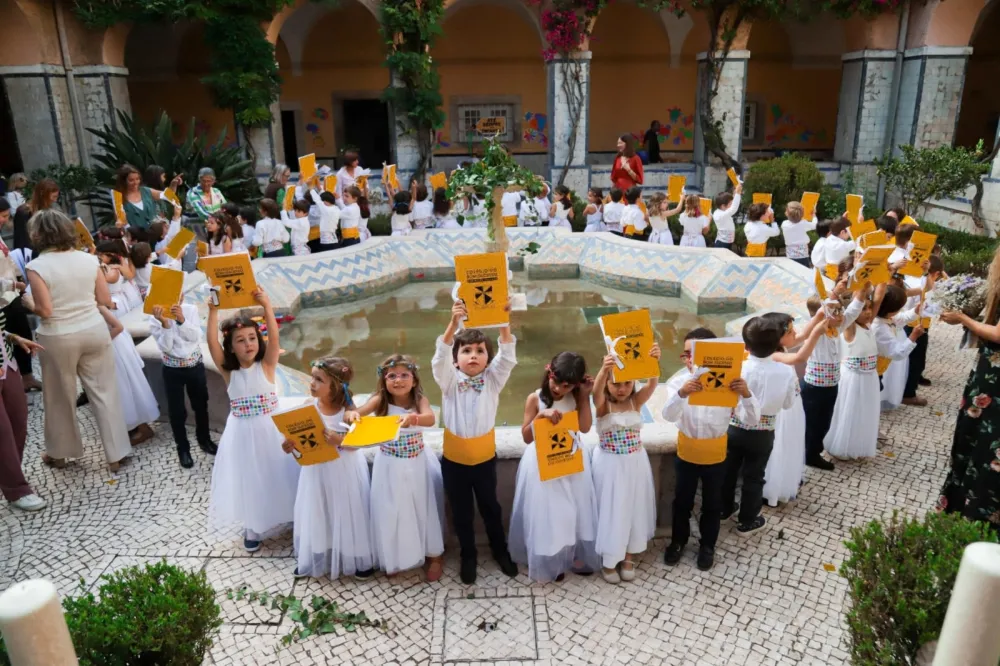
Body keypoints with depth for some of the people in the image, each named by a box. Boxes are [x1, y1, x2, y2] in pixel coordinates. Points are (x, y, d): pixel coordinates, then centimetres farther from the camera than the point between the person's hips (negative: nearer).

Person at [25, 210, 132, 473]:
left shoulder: (37, 266, -13)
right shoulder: (89, 259, -1)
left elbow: (44, 310, -16)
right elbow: (105, 300, 1)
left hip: (58, 339, -3)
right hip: (95, 331, 3)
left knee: (60, 397, 15)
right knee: (105, 393, 8)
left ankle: (58, 453, 34)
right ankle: (116, 454, 15)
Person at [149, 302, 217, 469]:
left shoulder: (190, 309, -7)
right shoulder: (155, 318, -10)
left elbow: (195, 336, -15)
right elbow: (166, 347, -18)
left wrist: (182, 320, -29)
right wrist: (165, 323, -29)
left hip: (195, 365, 2)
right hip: (173, 370, -2)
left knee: (201, 405, 16)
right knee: (176, 410, 6)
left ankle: (204, 439, 37)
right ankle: (183, 448, 23)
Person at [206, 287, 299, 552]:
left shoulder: (266, 365, -8)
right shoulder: (228, 370, -5)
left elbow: (274, 337, -22)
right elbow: (212, 342, -16)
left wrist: (266, 306, -32)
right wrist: (213, 311, -27)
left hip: (270, 429, -1)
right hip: (242, 433, 1)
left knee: (276, 475, 12)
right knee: (248, 479, 11)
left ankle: (289, 517, 33)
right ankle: (252, 528, 29)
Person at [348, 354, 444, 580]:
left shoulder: (420, 400, -13)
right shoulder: (380, 400, -12)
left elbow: (430, 419, -33)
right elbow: (360, 412, -28)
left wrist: (413, 418, -54)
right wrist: (353, 414, -51)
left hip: (417, 465, 0)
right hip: (389, 467, 1)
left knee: (424, 507, 10)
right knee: (391, 511, 9)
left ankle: (434, 555, 30)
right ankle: (396, 557, 32)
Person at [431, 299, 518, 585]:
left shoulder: (493, 380, -7)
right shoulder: (449, 381, -10)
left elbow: (507, 356, -22)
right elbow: (440, 356, -27)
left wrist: (503, 322, -38)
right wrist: (453, 323, -43)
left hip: (485, 458, 1)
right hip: (454, 460, 0)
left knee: (490, 507, 19)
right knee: (461, 512, 15)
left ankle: (501, 551, 41)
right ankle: (468, 557, 37)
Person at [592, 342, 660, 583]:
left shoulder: (636, 401, -6)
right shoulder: (602, 404, -13)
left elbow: (652, 384, -24)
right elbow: (597, 390, -35)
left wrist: (654, 362, -44)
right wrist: (604, 369, -57)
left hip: (635, 463, 3)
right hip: (609, 464, -3)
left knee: (633, 508, 14)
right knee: (610, 510, 7)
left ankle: (629, 555, 33)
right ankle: (608, 559, 25)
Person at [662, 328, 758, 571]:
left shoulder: (728, 382, -16)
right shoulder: (679, 381, -16)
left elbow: (752, 419, -21)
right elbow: (669, 416, -30)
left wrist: (747, 394, -41)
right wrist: (681, 394, -50)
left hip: (716, 456, 0)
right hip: (686, 454, 0)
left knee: (712, 505, 19)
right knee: (682, 502, 19)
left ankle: (707, 545, 42)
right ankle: (678, 540, 42)